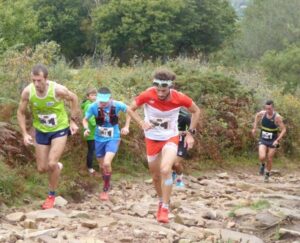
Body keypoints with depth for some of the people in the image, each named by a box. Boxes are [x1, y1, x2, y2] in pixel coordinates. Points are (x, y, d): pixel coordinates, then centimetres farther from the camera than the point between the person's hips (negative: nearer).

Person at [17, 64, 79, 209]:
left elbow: (74, 99, -6)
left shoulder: (58, 90, -28)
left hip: (60, 130, -3)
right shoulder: (27, 92, -21)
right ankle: (57, 167, 42)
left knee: (52, 164, -17)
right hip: (41, 131, 3)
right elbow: (21, 113, -4)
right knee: (42, 169, 6)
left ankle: (51, 195, 6)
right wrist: (24, 134, -11)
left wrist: (73, 121, -5)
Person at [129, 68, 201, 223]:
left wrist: (190, 133, -5)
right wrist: (141, 123, -21)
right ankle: (162, 201, 40)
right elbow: (131, 109, -5)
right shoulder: (147, 95, -22)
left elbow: (196, 111, -2)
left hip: (170, 138, -2)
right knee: (155, 176, 13)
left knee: (165, 170, -25)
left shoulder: (179, 98, -22)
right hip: (152, 139, 2)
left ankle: (165, 208, -13)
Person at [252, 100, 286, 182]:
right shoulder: (262, 113, -11)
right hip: (263, 140, 2)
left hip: (273, 141, -2)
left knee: (269, 159, 4)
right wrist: (254, 127, 10)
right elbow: (257, 115, 15)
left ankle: (267, 175, 29)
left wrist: (277, 140, -24)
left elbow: (284, 130, -16)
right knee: (262, 157, -18)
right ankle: (262, 165, 17)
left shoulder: (277, 117, -21)